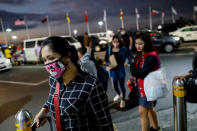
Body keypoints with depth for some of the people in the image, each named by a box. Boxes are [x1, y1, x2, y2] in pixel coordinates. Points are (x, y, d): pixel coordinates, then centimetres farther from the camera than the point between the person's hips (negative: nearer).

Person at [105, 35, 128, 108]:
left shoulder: (123, 48, -8)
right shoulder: (109, 49, -1)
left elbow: (127, 56, 2)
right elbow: (106, 58, 2)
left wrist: (126, 61, -19)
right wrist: (109, 64, -16)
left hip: (121, 69, -2)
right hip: (113, 69, 2)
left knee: (122, 85, 7)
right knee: (115, 84, 11)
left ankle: (123, 100, 30)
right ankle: (119, 95, 46)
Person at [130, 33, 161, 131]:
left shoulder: (151, 57, -23)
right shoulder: (140, 55, 4)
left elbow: (142, 73, -27)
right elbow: (135, 71, 5)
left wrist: (132, 65, -16)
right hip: (141, 87, 9)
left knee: (142, 112, -5)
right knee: (149, 109, 25)